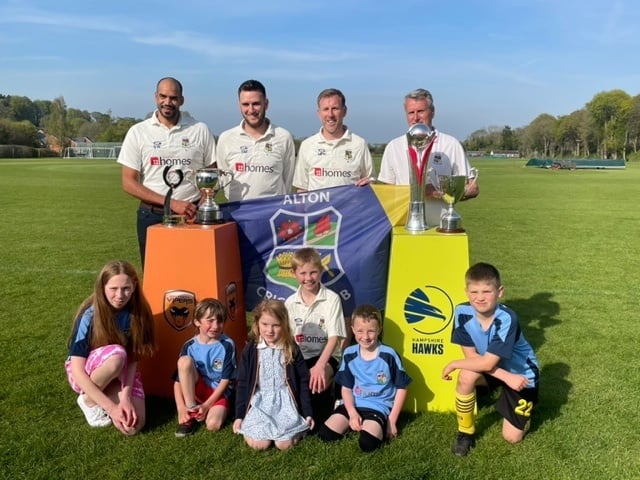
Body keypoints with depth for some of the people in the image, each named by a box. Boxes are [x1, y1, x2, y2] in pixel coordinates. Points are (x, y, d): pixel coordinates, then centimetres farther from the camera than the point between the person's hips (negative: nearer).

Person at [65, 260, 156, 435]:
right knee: (116, 355, -37)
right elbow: (77, 371, -27)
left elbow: (133, 358, -11)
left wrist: (125, 396, -26)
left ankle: (105, 393, 8)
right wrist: (111, 407, -32)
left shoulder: (137, 312, -15)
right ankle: (88, 400, -9)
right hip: (84, 375, -3)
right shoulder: (90, 315, -25)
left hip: (121, 374, 3)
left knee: (133, 426, -21)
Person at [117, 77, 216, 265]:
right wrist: (171, 203, -13)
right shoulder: (138, 132, 2)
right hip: (152, 217, 0)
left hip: (192, 215, 0)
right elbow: (129, 183, -2)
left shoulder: (200, 130, 3)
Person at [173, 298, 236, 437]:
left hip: (219, 393, -2)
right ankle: (191, 413, -16)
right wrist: (181, 408, -18)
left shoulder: (227, 345, -14)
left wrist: (206, 405, -16)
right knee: (185, 361, -24)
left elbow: (225, 380, -12)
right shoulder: (189, 346, -8)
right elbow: (178, 380, -7)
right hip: (196, 390, 2)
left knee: (213, 424, -31)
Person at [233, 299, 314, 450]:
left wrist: (308, 413, 0)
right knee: (259, 444, -18)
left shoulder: (292, 349, -2)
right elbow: (243, 384, 5)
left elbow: (303, 382, 2)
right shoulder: (250, 350, 0)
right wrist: (239, 415, 3)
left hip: (284, 401, -1)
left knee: (284, 444, -18)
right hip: (259, 402, 1)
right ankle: (248, 426, 13)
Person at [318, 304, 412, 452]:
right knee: (325, 434, -13)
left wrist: (392, 420, -5)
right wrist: (352, 413, -10)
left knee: (367, 443, -30)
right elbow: (346, 387, 6)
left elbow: (401, 388, -2)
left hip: (379, 406, -4)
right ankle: (356, 422, 9)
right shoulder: (349, 354, -1)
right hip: (353, 404, 4)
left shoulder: (389, 355, -11)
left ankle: (378, 426, 2)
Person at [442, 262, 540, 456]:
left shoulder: (506, 318, -35)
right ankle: (465, 432, -6)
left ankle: (526, 404, 30)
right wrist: (506, 377, -26)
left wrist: (452, 364, -22)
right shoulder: (462, 312, -23)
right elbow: (471, 356, -18)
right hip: (494, 368, 3)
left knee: (512, 437, -3)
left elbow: (487, 362, -34)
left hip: (521, 372, -3)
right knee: (466, 375, -30)